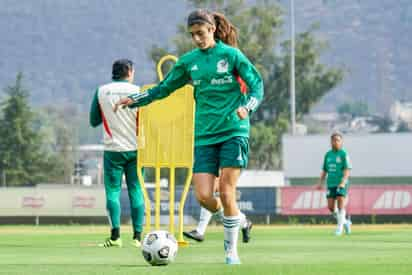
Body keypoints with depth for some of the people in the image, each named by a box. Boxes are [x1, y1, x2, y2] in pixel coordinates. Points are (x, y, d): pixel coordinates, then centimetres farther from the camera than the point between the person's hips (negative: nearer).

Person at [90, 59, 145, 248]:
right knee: (136, 191, 6)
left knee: (113, 191, 4)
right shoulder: (137, 92, -3)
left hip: (113, 150, 0)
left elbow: (94, 121, 7)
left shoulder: (101, 92, 0)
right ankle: (137, 236, 1)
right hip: (135, 149, 0)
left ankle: (115, 236, -7)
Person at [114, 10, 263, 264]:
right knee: (204, 196, -8)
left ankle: (231, 250, 3)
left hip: (233, 132, -4)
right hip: (205, 135, 4)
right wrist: (134, 100, 10)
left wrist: (247, 108, -20)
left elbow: (257, 84, -2)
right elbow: (164, 88, 19)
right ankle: (236, 218, 23)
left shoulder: (231, 55, -2)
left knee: (226, 193, -10)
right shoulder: (189, 61, 10)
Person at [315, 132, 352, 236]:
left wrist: (343, 182, -25)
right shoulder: (328, 154, 11)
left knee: (341, 206, -8)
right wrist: (320, 183, 8)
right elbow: (324, 170, 16)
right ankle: (345, 222, 21)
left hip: (341, 184, -5)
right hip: (331, 184, 5)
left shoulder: (344, 154, -5)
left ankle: (340, 227, 1)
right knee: (331, 207, 1)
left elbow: (347, 170, -12)